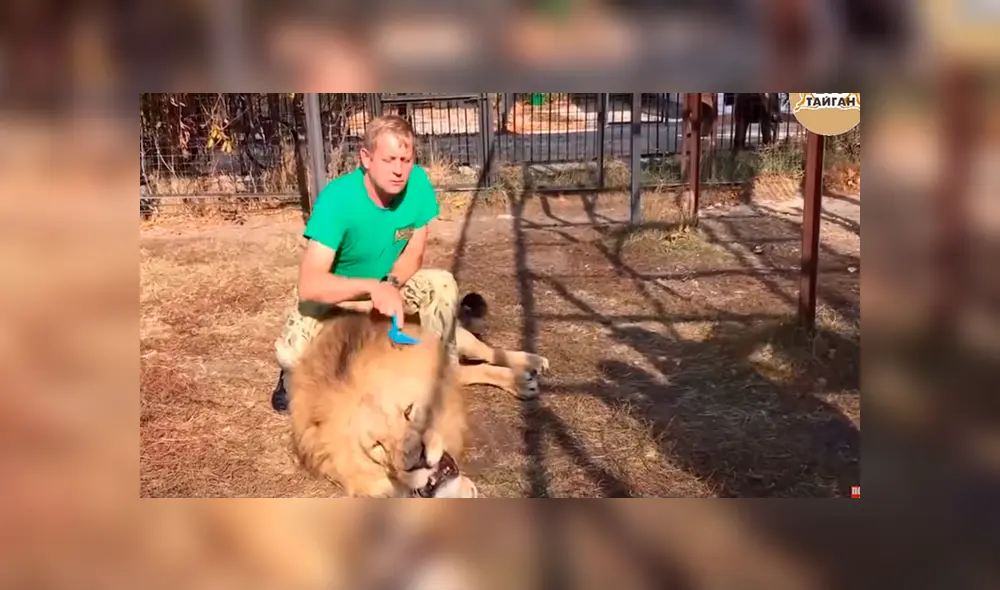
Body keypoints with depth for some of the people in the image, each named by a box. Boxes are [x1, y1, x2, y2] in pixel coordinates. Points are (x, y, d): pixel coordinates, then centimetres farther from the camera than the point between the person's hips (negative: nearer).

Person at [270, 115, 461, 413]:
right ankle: (295, 378, 11)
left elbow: (413, 253, -8)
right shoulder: (336, 199, -33)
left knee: (444, 285, -21)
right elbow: (309, 285, -40)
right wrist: (374, 287, -52)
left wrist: (390, 285, -28)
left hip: (388, 283, 4)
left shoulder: (418, 183, -21)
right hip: (331, 292, -3)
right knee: (293, 354, -29)